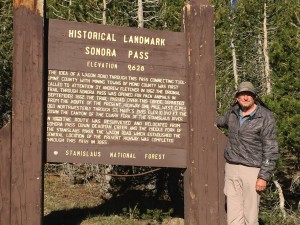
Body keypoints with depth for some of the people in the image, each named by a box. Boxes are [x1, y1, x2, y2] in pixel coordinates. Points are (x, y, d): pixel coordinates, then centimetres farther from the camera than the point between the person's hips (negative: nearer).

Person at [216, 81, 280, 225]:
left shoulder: (266, 117, -9)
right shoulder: (234, 111, 7)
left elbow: (270, 150, -11)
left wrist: (264, 176, -16)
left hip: (252, 170, -5)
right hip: (231, 168, 5)